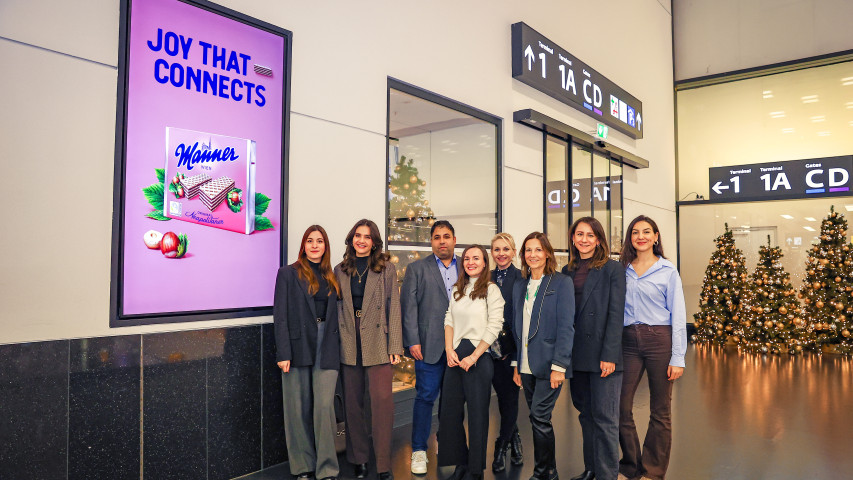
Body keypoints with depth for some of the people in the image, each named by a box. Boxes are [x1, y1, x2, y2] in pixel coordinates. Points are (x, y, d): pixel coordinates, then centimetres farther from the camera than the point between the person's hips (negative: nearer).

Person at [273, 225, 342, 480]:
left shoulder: (332, 277, 13)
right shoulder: (288, 273, 3)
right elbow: (281, 315, -3)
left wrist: (337, 347, 6)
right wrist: (283, 353, -10)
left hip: (327, 350, 2)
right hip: (298, 347, -2)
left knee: (325, 406, -5)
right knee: (299, 410, 5)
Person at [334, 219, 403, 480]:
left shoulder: (387, 268, 4)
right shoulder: (340, 270, 11)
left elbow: (393, 307, 0)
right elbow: (337, 308, 11)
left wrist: (395, 346, -6)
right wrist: (335, 343, 5)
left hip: (377, 344, -2)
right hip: (348, 345, 3)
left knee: (382, 401, -8)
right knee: (353, 403, 8)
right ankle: (358, 458, 22)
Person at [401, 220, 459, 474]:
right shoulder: (417, 269, 4)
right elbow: (408, 307, -1)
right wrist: (413, 341, -8)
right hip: (430, 345, -2)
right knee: (425, 396, 0)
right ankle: (419, 451, 12)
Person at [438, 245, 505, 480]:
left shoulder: (492, 290, -5)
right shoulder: (457, 290, 13)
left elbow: (494, 327, -11)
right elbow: (449, 320, 10)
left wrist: (473, 357, -14)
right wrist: (449, 350, -4)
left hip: (479, 356, -5)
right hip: (455, 356, 5)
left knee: (477, 412, 3)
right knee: (450, 409, 7)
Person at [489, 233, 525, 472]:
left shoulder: (522, 278, -5)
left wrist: (511, 345, -12)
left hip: (513, 345, -4)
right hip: (491, 345, 4)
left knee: (510, 396, 2)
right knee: (502, 396, 12)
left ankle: (501, 448, 14)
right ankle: (514, 439, 31)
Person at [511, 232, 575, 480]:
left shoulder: (562, 283, -6)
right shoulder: (519, 286, 12)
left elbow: (565, 327, -11)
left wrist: (559, 366, -17)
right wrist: (516, 364, 11)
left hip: (548, 363, -5)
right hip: (526, 365, 6)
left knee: (539, 417, -7)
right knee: (537, 419, 11)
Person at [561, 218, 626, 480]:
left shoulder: (613, 269, -4)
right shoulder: (567, 271, 11)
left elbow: (616, 315, -9)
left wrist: (609, 355, -15)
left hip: (602, 355, -5)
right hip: (576, 355, 5)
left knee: (604, 417, -1)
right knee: (585, 413, 14)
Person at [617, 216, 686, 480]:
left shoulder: (667, 270, 0)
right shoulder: (622, 270, 9)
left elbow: (678, 315, -2)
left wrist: (677, 358, -8)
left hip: (659, 340, -2)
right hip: (629, 341, 3)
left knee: (660, 411, 6)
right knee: (621, 406, 0)